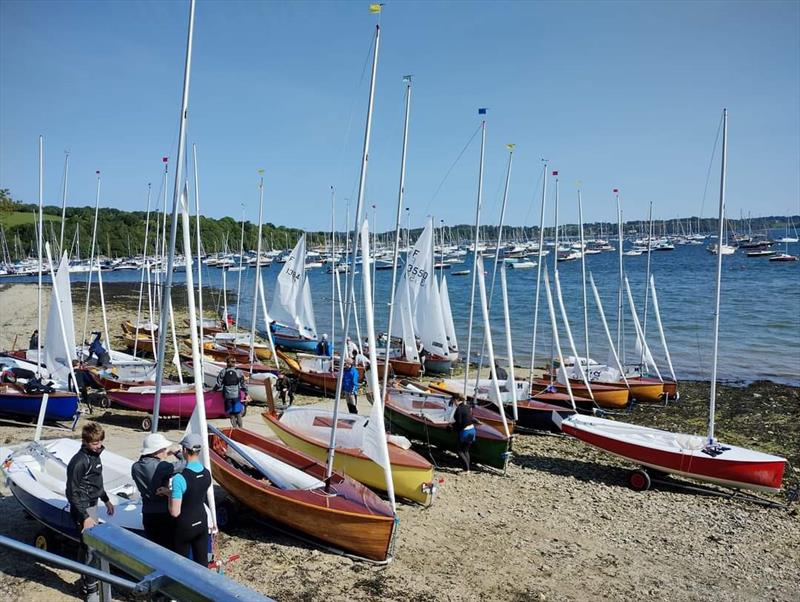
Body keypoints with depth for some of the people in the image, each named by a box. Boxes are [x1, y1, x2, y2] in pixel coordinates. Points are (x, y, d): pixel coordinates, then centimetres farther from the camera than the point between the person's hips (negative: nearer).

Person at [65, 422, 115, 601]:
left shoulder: (95, 455, 5)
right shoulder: (79, 462, -21)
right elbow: (72, 492, -20)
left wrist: (106, 500, 25)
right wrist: (85, 517, -21)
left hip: (92, 506, 9)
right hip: (83, 509, -9)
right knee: (91, 548, -6)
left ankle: (85, 577, 33)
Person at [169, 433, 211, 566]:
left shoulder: (179, 478, -26)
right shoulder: (207, 474, -5)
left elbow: (175, 512, -22)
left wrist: (169, 496, -5)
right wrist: (173, 492, 9)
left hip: (185, 526, -5)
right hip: (201, 522, 6)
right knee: (202, 561, 16)